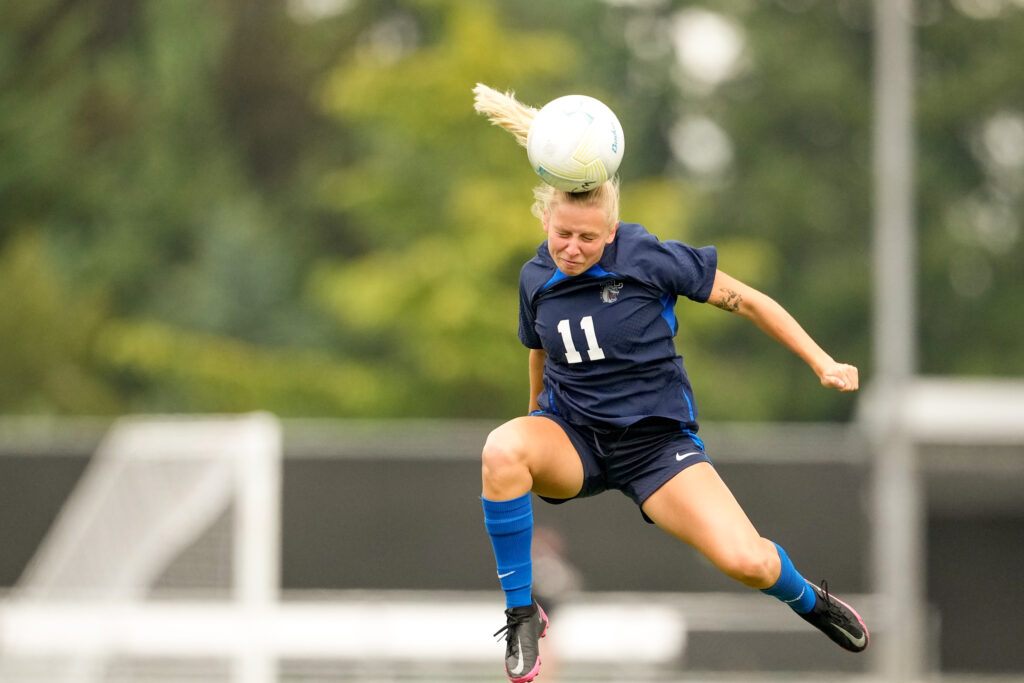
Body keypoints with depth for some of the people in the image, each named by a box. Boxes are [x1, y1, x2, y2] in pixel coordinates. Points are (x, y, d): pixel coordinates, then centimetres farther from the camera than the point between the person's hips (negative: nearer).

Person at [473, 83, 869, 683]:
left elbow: (746, 300, -3)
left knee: (748, 562, -20)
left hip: (654, 439, -2)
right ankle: (522, 612, -19)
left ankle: (808, 600, 20)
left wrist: (823, 363, -6)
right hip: (572, 437, 2)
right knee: (501, 449, -35)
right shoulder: (536, 279, 0)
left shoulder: (649, 259, -12)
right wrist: (539, 442, 29)